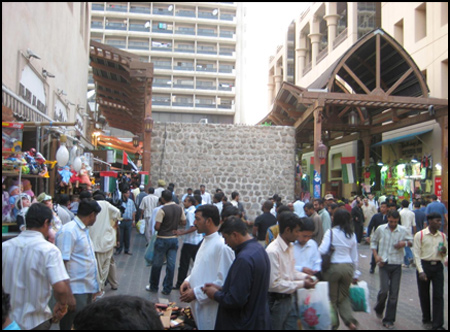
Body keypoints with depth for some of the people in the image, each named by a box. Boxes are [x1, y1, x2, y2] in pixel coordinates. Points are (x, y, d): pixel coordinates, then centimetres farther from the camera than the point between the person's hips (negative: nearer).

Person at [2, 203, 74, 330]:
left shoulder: (5, 246, -5)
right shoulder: (49, 250, -18)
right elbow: (61, 288, -26)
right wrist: (62, 304, -5)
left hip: (7, 320, 4)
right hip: (35, 322, -4)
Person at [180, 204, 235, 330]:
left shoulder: (222, 246, -21)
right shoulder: (206, 240, 8)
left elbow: (224, 282, -22)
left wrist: (196, 293, -19)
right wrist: (188, 280, 3)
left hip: (211, 310, -8)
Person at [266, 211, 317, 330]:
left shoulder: (290, 247, 4)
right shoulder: (273, 251, -25)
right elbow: (274, 283, -23)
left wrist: (304, 276, -2)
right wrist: (302, 284, -19)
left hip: (290, 299, 8)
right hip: (277, 301, -8)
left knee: (292, 326, 17)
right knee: (276, 327, 11)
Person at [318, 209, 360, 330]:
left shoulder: (331, 232, -10)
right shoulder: (352, 234, 6)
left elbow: (322, 250, -19)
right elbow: (355, 256, 11)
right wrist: (355, 274, 19)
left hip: (333, 267, -4)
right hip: (348, 267, 4)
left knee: (332, 297, 11)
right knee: (344, 296, 19)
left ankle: (334, 323, 20)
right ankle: (350, 320, 1)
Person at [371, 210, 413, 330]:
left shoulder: (403, 230, 1)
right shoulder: (380, 229, 0)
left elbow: (411, 241, 14)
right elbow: (373, 241, 11)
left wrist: (405, 243, -10)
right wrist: (376, 256, -2)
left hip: (397, 265, 1)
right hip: (384, 264, -1)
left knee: (394, 294, 2)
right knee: (384, 290, -11)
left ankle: (389, 320, 14)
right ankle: (379, 309, 22)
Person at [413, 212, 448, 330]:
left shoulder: (442, 236, 7)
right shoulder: (420, 235, -6)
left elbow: (445, 254, 16)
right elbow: (417, 254, -7)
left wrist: (444, 252, -9)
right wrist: (420, 271, -15)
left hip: (438, 266, 3)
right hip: (424, 265, -3)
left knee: (438, 296, -1)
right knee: (424, 295, 10)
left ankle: (438, 324, 3)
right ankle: (426, 320, 29)